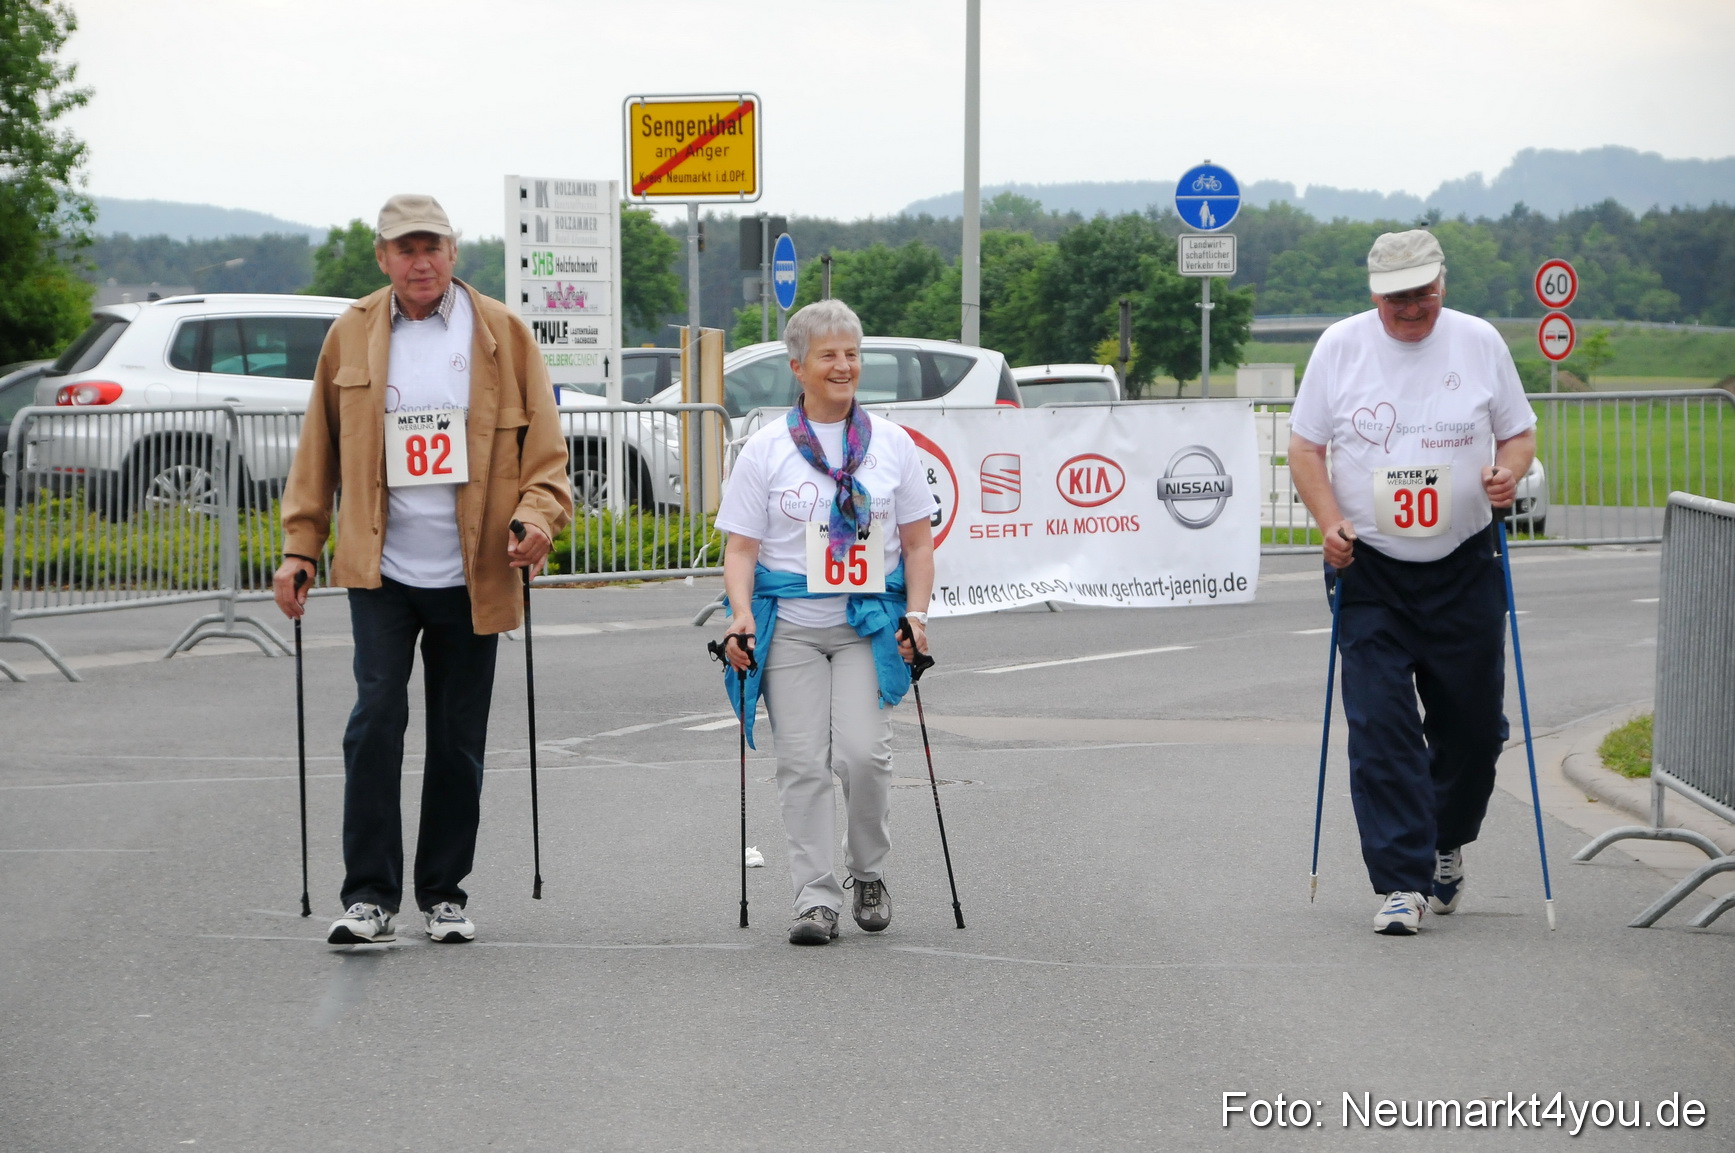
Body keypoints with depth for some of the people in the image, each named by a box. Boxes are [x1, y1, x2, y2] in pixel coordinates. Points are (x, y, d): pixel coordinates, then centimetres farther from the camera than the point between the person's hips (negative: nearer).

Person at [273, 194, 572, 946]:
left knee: (458, 739, 7)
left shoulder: (502, 334, 2)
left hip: (470, 574, 0)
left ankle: (445, 894, 18)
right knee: (376, 721, -11)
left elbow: (544, 446, 3)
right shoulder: (351, 336, 5)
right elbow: (318, 451, 11)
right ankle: (369, 895, -6)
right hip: (380, 571, 0)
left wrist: (536, 519, -14)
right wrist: (300, 546, 6)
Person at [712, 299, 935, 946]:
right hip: (789, 626, 0)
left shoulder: (891, 444, 9)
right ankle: (816, 897, 0)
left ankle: (868, 873, 10)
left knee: (863, 752, -13)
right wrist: (741, 614, -11)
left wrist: (917, 612, 1)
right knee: (802, 763, -6)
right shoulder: (766, 448, 4)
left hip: (869, 625, 0)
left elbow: (917, 540, 13)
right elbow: (741, 546, 4)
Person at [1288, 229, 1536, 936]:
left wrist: (1508, 472, -13)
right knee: (1381, 726, -10)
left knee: (1473, 724, 7)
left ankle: (1446, 844, 33)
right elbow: (1305, 446, 4)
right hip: (1369, 569, -1)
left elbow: (1519, 432, 10)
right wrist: (1330, 522, -11)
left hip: (1464, 567, 1)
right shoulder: (1341, 346, 0)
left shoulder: (1480, 342, 3)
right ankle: (1402, 882, -9)